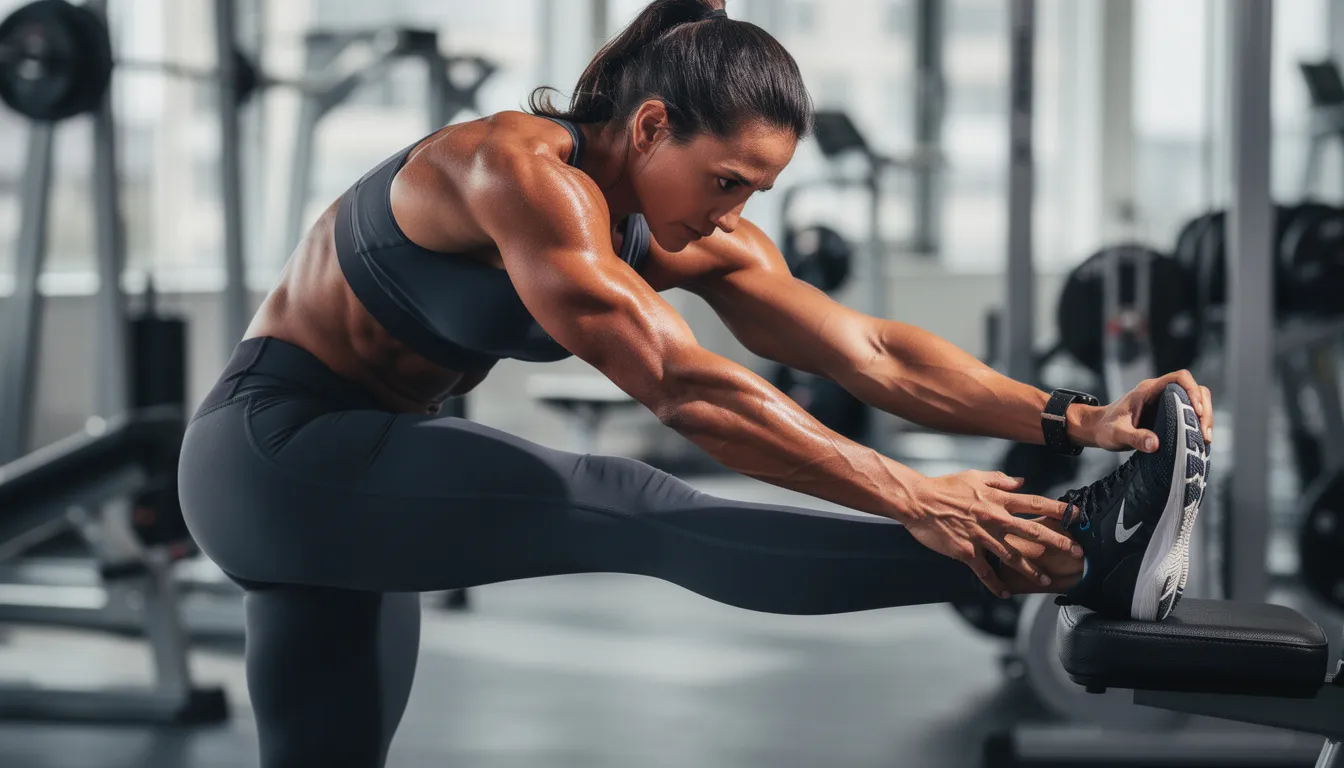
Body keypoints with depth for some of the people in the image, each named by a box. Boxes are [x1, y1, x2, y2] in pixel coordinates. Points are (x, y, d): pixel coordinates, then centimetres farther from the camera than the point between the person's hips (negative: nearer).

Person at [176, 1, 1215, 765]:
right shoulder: (522, 174, -24)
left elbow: (868, 351, -6)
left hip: (356, 475, 10)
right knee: (628, 514, -25)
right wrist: (915, 502, -36)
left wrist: (1071, 420, -16)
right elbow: (687, 390, -32)